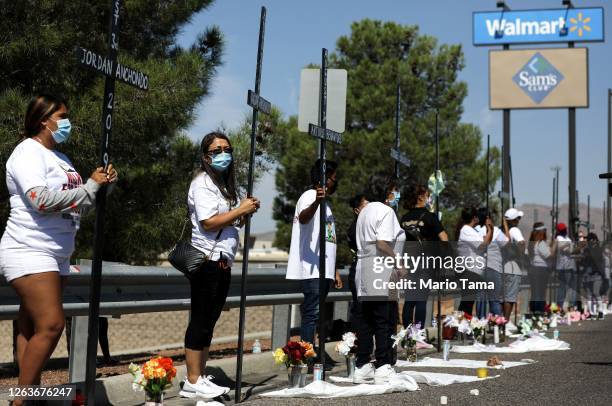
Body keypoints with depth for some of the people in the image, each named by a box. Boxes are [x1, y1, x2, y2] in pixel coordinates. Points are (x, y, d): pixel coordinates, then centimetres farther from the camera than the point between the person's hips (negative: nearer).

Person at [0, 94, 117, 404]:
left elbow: (75, 202, 21)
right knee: (51, 325, -15)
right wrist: (90, 187, -14)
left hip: (56, 255, 9)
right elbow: (41, 200, -21)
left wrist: (101, 184, 4)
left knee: (31, 327, 8)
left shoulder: (60, 158, 19)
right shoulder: (28, 152, -8)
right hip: (29, 252, -9)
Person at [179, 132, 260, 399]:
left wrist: (245, 215, 6)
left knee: (209, 322, 9)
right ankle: (192, 383, -4)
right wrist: (241, 209, -12)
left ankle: (200, 378, 14)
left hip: (222, 262, 9)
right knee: (200, 322, -7)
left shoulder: (224, 184, 21)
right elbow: (208, 222, -19)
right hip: (207, 260, -9)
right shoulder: (203, 183, -7)